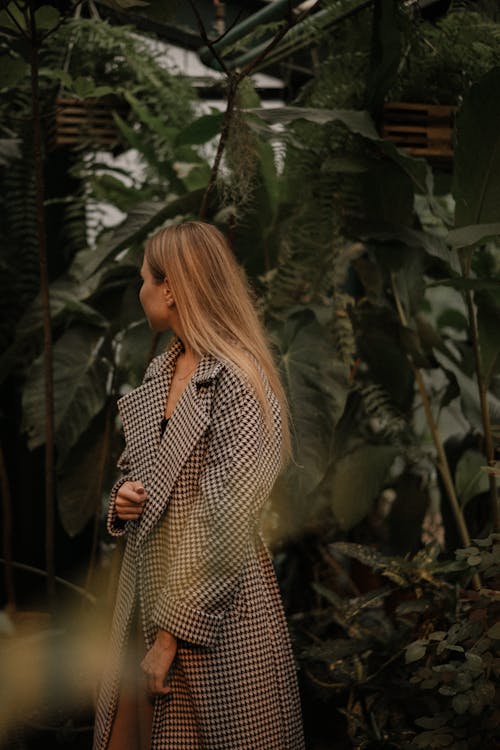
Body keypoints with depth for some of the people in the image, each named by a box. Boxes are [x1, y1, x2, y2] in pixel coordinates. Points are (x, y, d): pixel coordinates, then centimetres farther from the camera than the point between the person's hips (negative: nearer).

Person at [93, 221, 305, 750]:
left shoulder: (237, 383, -17)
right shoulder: (162, 369, 9)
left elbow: (228, 529, -20)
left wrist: (173, 634, -19)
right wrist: (124, 495, -1)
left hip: (212, 609, -8)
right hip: (146, 583, 8)